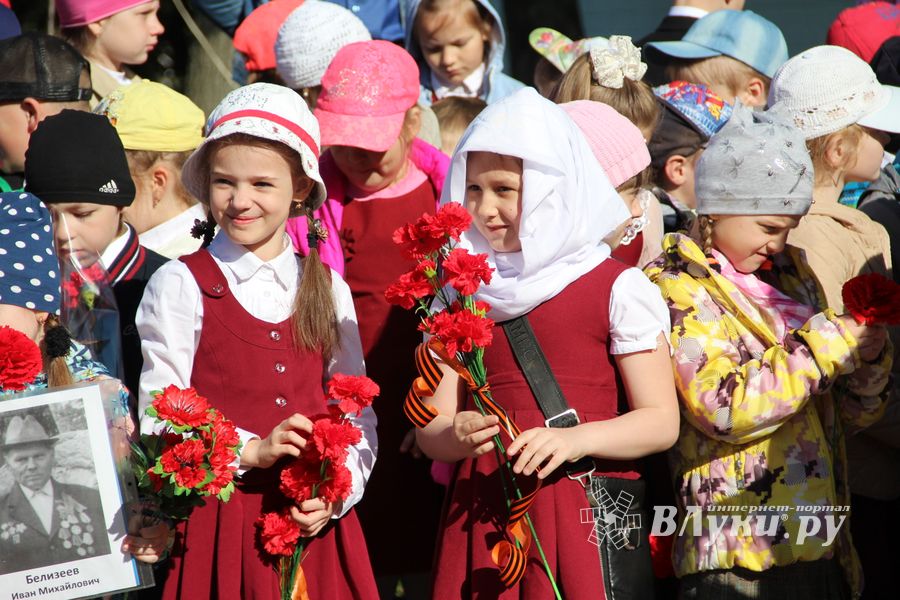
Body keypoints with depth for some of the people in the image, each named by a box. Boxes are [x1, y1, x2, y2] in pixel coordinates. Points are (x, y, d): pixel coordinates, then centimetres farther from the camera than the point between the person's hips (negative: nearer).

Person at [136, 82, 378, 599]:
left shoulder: (327, 289, 9)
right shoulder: (180, 286, -2)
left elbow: (357, 416, 12)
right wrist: (251, 451, -17)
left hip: (316, 525, 3)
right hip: (219, 522, -3)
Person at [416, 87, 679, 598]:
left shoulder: (617, 288, -2)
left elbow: (662, 421, -5)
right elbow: (431, 430, 8)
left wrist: (574, 440, -21)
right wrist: (458, 436, -15)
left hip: (590, 516, -3)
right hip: (485, 514, 3)